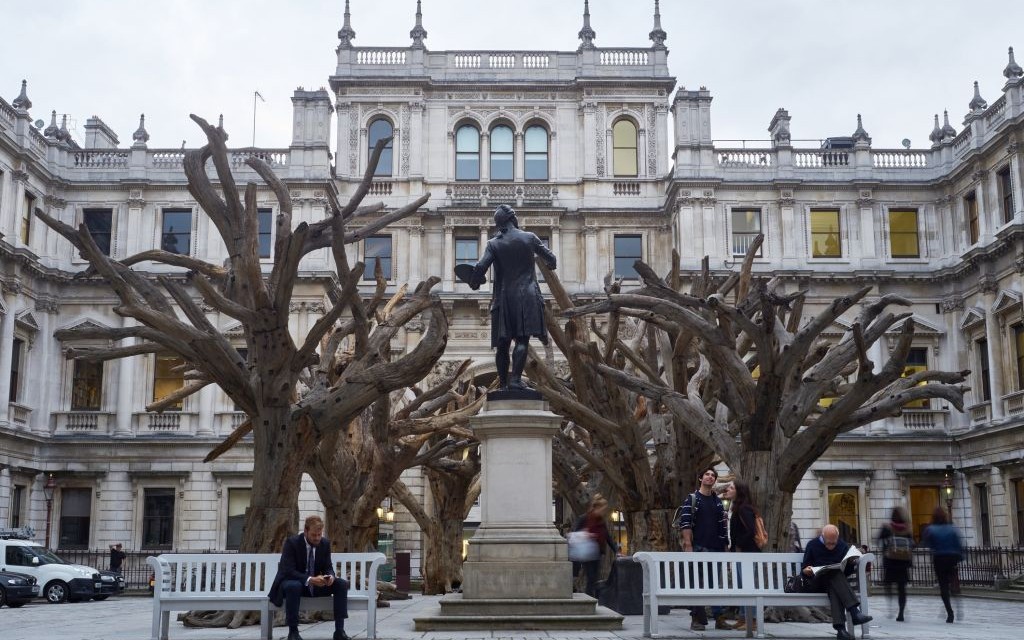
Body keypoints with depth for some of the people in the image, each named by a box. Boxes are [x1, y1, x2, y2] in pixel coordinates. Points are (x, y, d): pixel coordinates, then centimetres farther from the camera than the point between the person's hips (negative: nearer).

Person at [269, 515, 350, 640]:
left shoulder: (325, 543, -3)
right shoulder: (291, 542, -19)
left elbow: (328, 567, 0)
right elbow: (288, 571, -26)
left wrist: (330, 576, -26)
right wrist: (310, 580, -39)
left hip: (316, 583, 5)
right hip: (292, 582, -5)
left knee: (342, 584, -16)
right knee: (293, 586, -41)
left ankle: (339, 630, -18)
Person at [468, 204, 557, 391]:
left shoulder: (493, 244, 2)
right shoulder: (529, 238, 1)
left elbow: (480, 268, -8)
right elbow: (550, 259, 8)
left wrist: (474, 284, 12)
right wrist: (550, 264, 33)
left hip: (503, 298, 2)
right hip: (526, 297, -2)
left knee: (503, 343, 7)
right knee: (522, 340, -7)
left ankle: (503, 383, 9)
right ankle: (515, 379, -19)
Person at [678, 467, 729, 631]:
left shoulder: (718, 502, 15)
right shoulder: (692, 499, 1)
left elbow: (723, 525, 15)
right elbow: (685, 523, -7)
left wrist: (724, 544, 7)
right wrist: (688, 545, -15)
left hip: (716, 549, 5)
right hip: (698, 547, -5)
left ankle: (719, 618, 10)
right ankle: (697, 619, 4)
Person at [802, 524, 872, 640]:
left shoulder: (843, 546, 12)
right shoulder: (812, 545, 6)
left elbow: (849, 570, 14)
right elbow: (804, 569, 7)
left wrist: (853, 566, -9)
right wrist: (806, 571, -17)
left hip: (836, 582, 2)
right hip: (817, 583, -2)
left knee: (834, 589, -37)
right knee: (835, 573, -34)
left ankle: (840, 627, -53)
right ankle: (854, 611, -48)